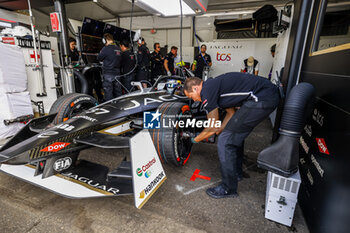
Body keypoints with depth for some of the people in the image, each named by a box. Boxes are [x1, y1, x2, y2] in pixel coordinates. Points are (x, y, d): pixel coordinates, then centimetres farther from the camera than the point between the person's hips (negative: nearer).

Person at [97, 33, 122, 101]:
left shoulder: (106, 48, -12)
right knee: (118, 92, 14)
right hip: (117, 74, 6)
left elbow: (99, 58, -3)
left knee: (108, 92, 0)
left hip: (108, 74, -6)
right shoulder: (118, 49, 8)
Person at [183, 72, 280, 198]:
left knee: (225, 141, -4)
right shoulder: (213, 85, 19)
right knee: (235, 133, 25)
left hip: (261, 99, -11)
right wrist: (218, 131, 24)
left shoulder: (207, 91, -10)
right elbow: (231, 113, 26)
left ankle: (228, 189, 11)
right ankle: (236, 172, 42)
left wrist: (195, 139, 13)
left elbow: (212, 128, -3)